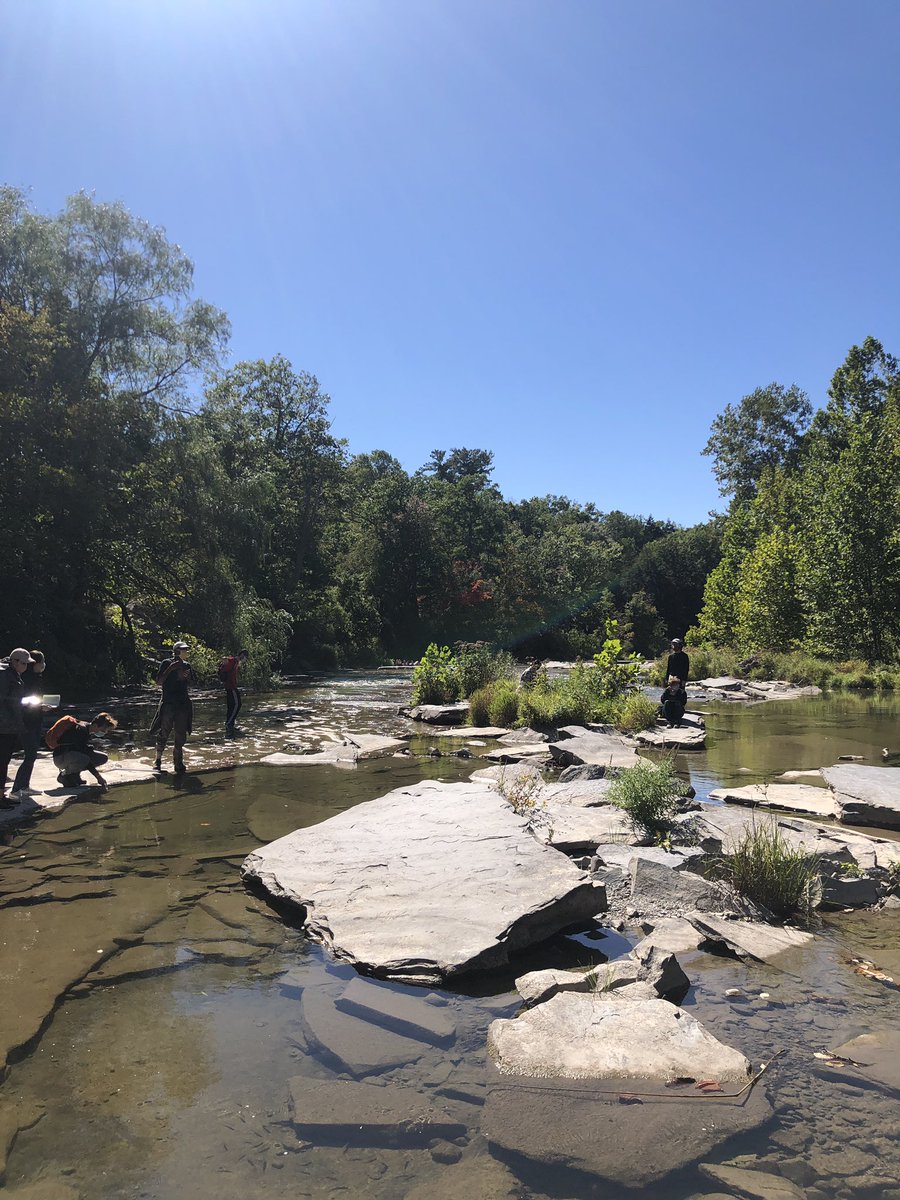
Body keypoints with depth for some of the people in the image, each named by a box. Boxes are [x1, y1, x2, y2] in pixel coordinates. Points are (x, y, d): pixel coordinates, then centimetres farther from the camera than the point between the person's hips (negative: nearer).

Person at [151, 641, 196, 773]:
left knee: (180, 735, 5)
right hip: (168, 703, -4)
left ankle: (178, 762, 14)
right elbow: (159, 682, -9)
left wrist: (187, 677, -3)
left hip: (183, 704, 4)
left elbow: (192, 683, 18)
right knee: (163, 734, 1)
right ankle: (158, 760, 16)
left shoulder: (187, 665, 11)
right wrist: (170, 669, -18)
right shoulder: (167, 663, -2)